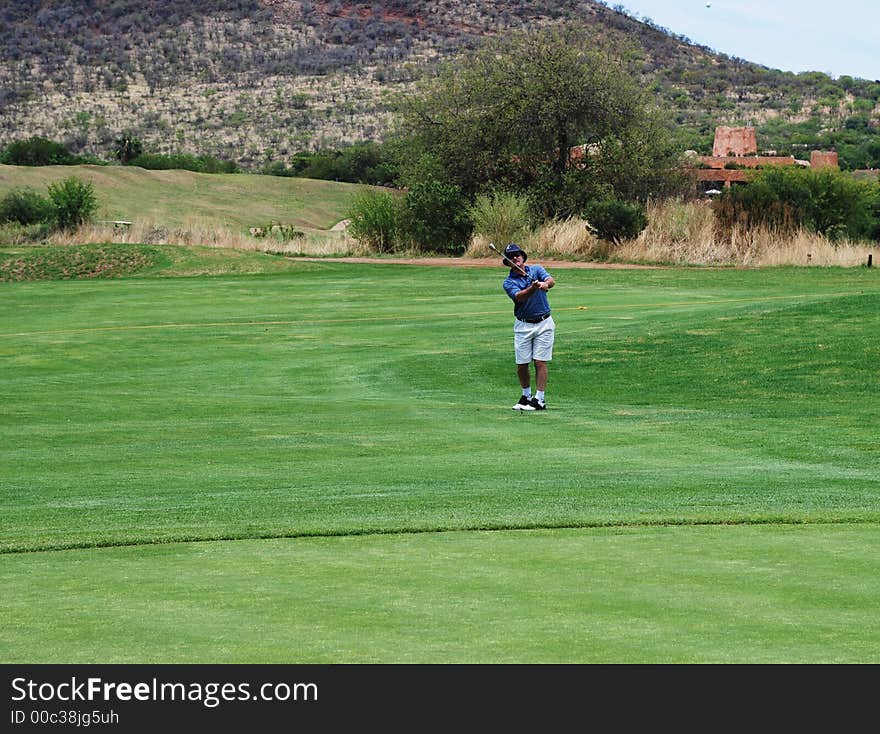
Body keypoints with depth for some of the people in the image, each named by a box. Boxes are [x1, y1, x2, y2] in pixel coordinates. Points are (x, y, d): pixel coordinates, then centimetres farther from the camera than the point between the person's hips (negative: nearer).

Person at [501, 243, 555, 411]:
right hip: (523, 325, 1)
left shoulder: (536, 270, 2)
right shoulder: (509, 282, -3)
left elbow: (551, 281, -17)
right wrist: (533, 288, -41)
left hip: (544, 323, -1)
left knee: (540, 362, -5)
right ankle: (526, 396, 23)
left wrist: (545, 284, -41)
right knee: (522, 364, 3)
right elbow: (519, 296, -22)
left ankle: (539, 399, -2)